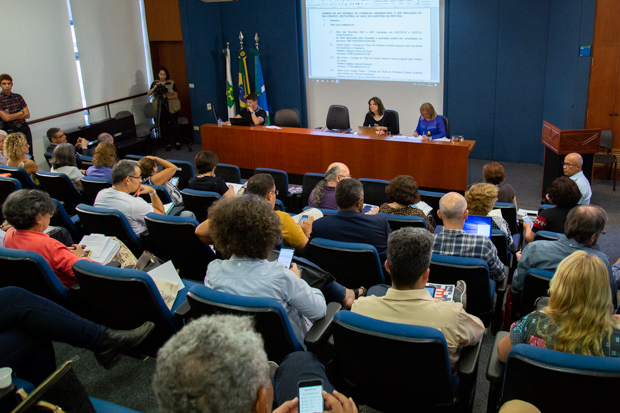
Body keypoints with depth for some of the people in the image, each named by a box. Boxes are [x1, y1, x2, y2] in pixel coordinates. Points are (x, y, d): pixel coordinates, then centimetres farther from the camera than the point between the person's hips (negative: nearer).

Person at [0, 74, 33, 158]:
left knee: (29, 155, 0)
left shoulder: (18, 97, 9)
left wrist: (11, 116, -6)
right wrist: (21, 112, -1)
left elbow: (27, 115, 4)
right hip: (11, 131, -3)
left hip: (24, 129, 3)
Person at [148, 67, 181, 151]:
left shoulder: (171, 83, 0)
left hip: (171, 107, -2)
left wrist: (167, 97, -18)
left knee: (174, 124, 0)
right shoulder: (155, 83, 6)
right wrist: (155, 87, -18)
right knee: (163, 126, 1)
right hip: (160, 107, 2)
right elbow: (149, 93, -3)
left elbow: (176, 95, -2)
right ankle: (168, 144, 9)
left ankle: (177, 142, 14)